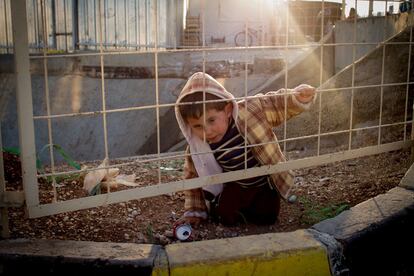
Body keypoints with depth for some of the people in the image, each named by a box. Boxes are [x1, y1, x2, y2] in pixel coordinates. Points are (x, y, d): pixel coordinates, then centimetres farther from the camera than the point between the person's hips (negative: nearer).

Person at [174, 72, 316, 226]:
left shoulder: (249, 111, -29)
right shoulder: (197, 148, -20)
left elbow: (277, 104, -15)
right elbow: (193, 176, -3)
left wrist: (298, 97, -34)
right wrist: (194, 212, 0)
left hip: (265, 183, -1)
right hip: (236, 186, 1)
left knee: (265, 217, -8)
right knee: (225, 216, -16)